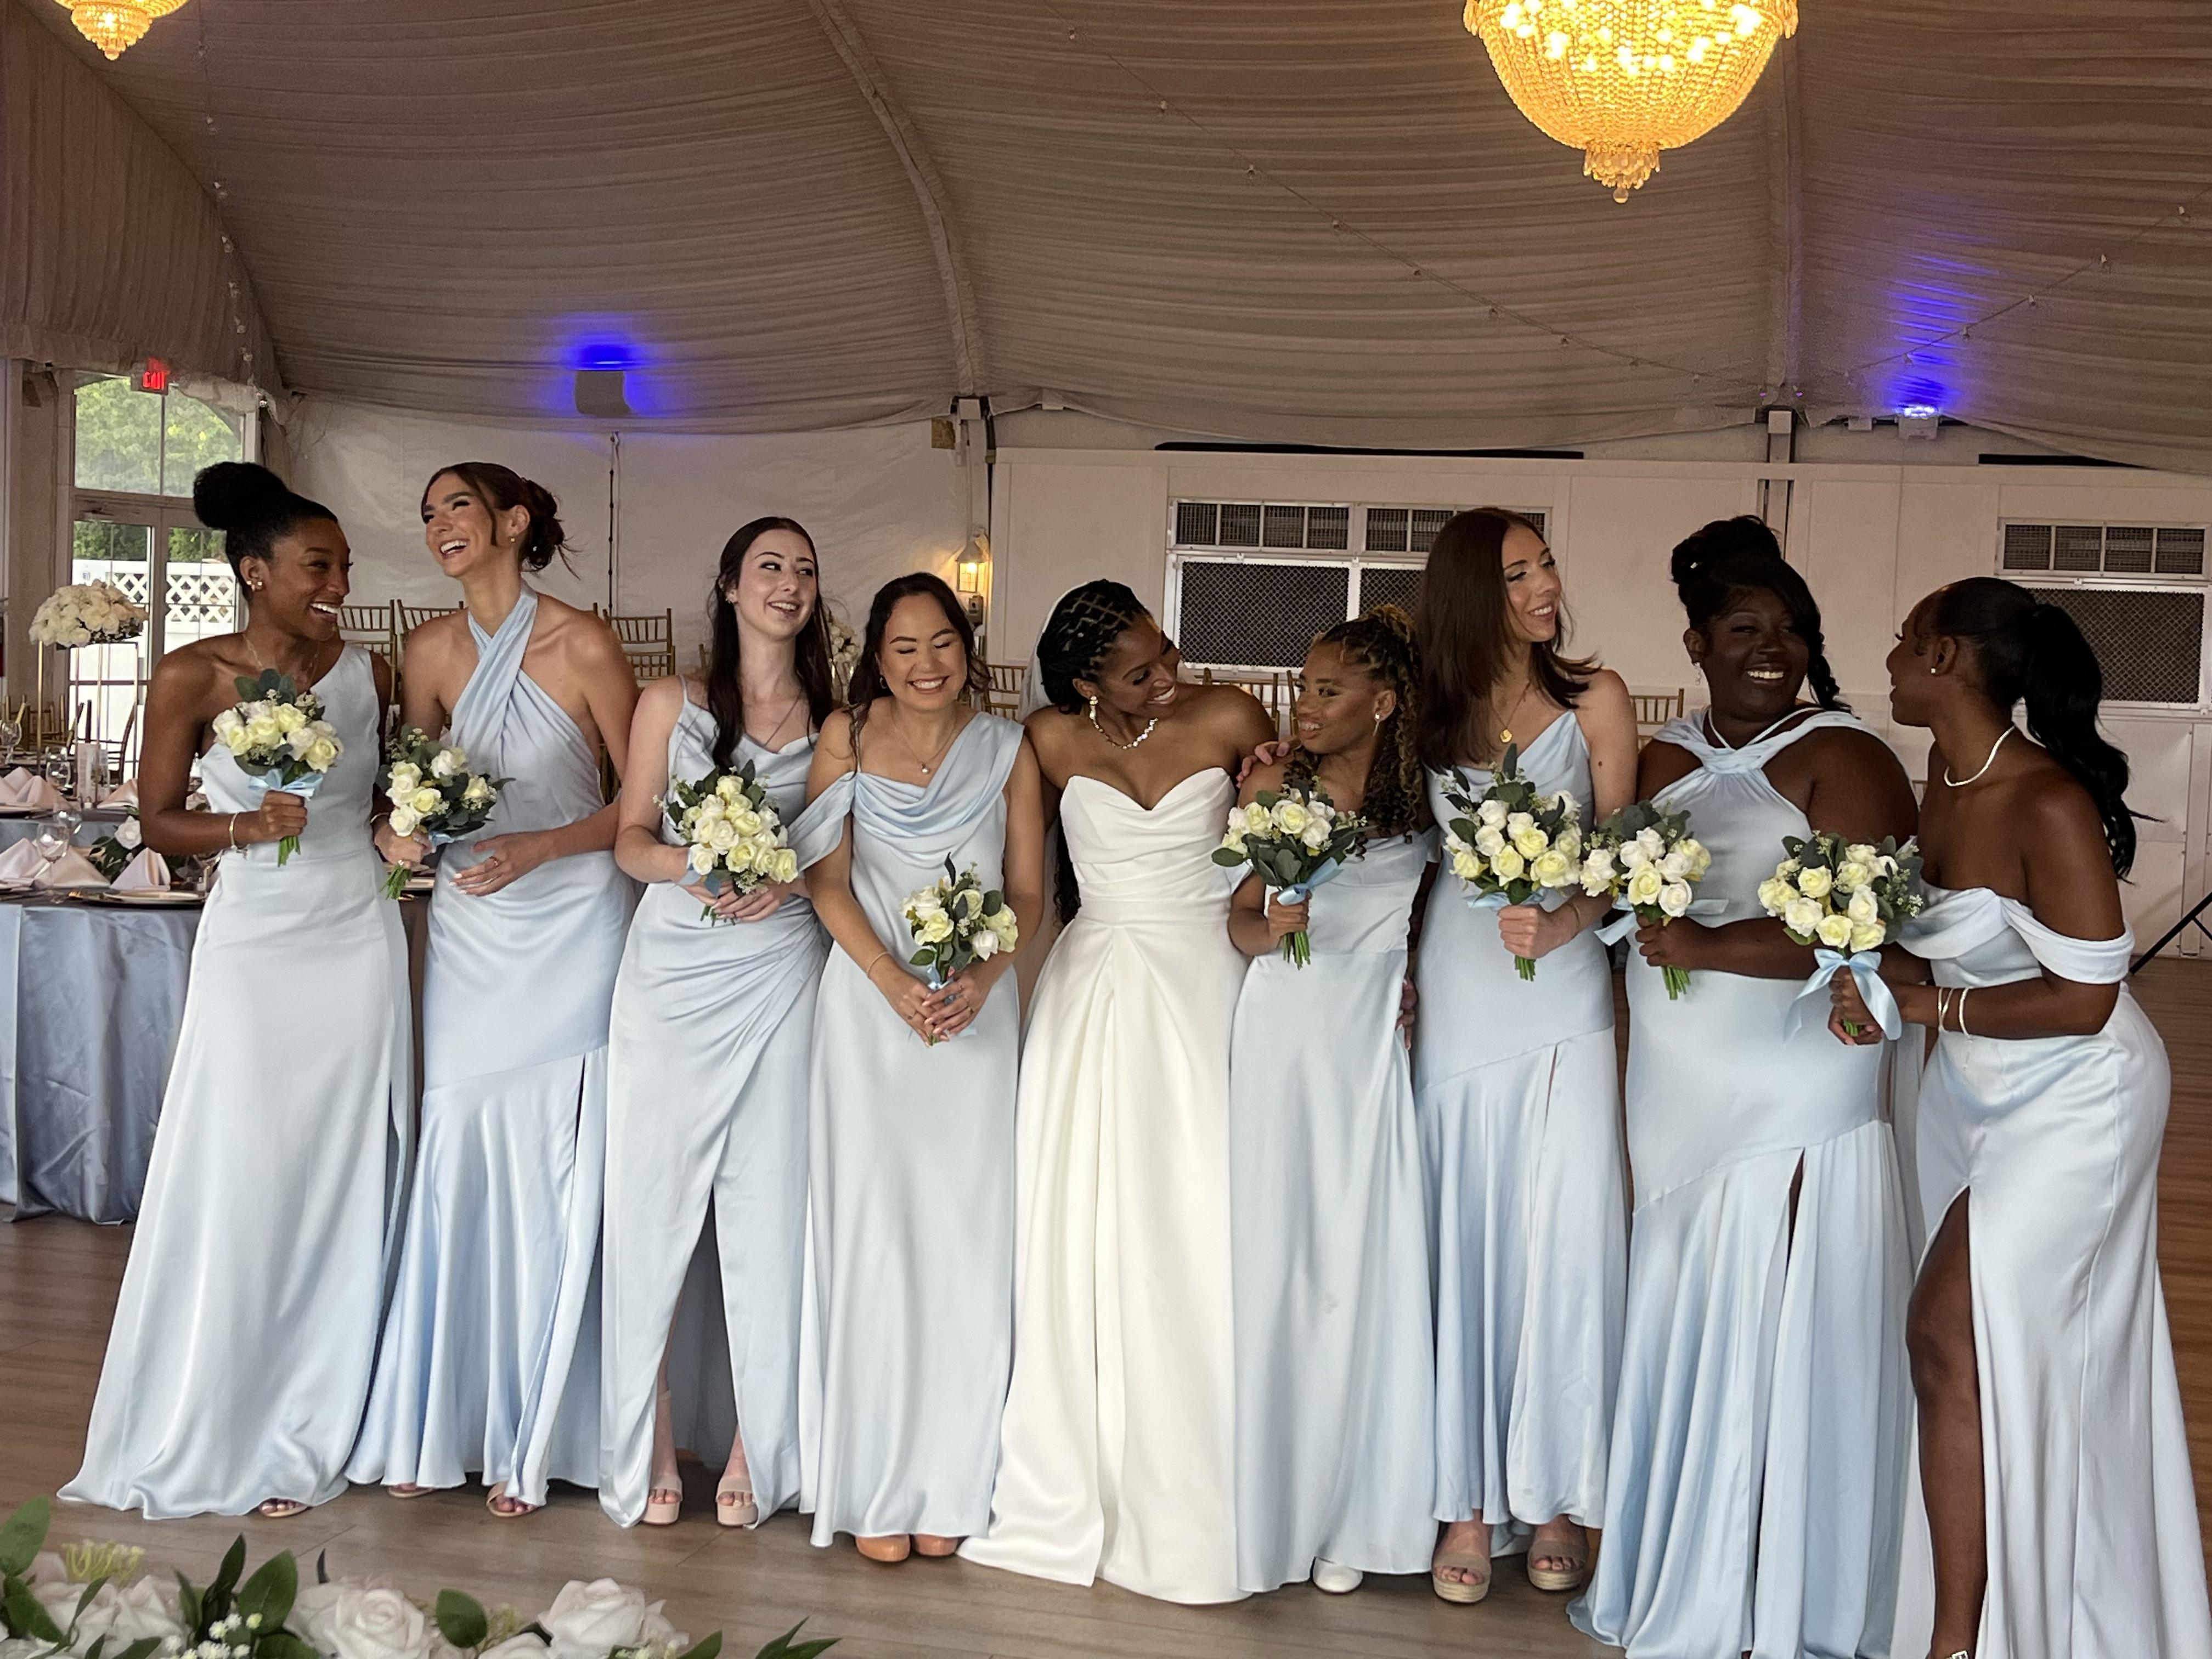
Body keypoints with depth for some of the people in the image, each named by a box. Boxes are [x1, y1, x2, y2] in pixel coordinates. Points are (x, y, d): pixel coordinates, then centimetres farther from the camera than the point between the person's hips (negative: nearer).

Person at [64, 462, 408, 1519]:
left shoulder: (370, 673, 2)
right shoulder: (192, 677, -5)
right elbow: (159, 820, 1)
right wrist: (250, 825, -16)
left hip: (358, 940, 2)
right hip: (253, 945, -2)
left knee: (341, 1183, 4)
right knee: (237, 1182, -1)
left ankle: (304, 1435, 16)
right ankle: (207, 1436, 16)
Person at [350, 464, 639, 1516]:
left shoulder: (583, 646, -8)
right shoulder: (432, 652, 4)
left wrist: (538, 848, -15)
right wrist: (394, 833, -9)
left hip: (572, 925, -3)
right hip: (469, 927, 4)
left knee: (554, 1171, 0)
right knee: (457, 1161, 3)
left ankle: (531, 1439, 12)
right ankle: (436, 1425, 16)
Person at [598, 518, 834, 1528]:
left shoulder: (831, 720, 9)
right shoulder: (671, 703, 7)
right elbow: (630, 838, 5)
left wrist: (786, 880, -11)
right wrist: (689, 867, -15)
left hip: (778, 973, 0)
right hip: (672, 970, 0)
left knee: (767, 1200, -1)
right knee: (654, 1192, 0)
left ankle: (753, 1446, 9)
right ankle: (653, 1440, 11)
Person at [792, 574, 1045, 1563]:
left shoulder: (1007, 750, 5)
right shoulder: (847, 738, 2)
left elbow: (1028, 892, 4)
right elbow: (828, 881, -1)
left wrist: (980, 981, -14)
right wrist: (896, 983, -14)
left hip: (977, 1009, 1)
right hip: (870, 1007, -1)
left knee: (965, 1237, 1)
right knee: (872, 1231, -2)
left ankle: (949, 1483, 12)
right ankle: (876, 1485, 8)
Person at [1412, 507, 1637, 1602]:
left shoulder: (1594, 700, 1)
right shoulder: (1433, 713, 7)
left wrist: (1563, 923, -21)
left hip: (1562, 991, -2)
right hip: (1457, 989, 2)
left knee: (1566, 1238, -4)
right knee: (1467, 1241, 5)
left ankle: (1552, 1497, 10)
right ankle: (1473, 1499, 13)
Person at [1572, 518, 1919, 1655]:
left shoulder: (1840, 759, -6)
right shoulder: (1663, 764, 13)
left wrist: (1708, 946, -24)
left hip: (1796, 1111, -6)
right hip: (1680, 1111, 6)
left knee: (1772, 1346, 0)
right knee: (1679, 1338, 11)